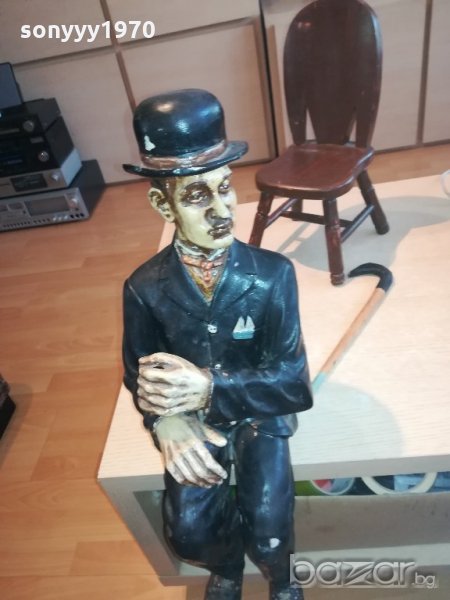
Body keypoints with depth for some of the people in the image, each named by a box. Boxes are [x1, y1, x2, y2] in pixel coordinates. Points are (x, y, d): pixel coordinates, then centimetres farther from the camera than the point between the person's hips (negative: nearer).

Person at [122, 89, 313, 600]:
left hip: (260, 413, -1)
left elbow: (292, 380, -18)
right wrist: (167, 420, -24)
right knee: (189, 534, -14)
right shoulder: (145, 287, -14)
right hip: (191, 415, 2)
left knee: (268, 533, -17)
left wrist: (209, 387, -34)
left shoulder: (273, 274, -18)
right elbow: (139, 372, -2)